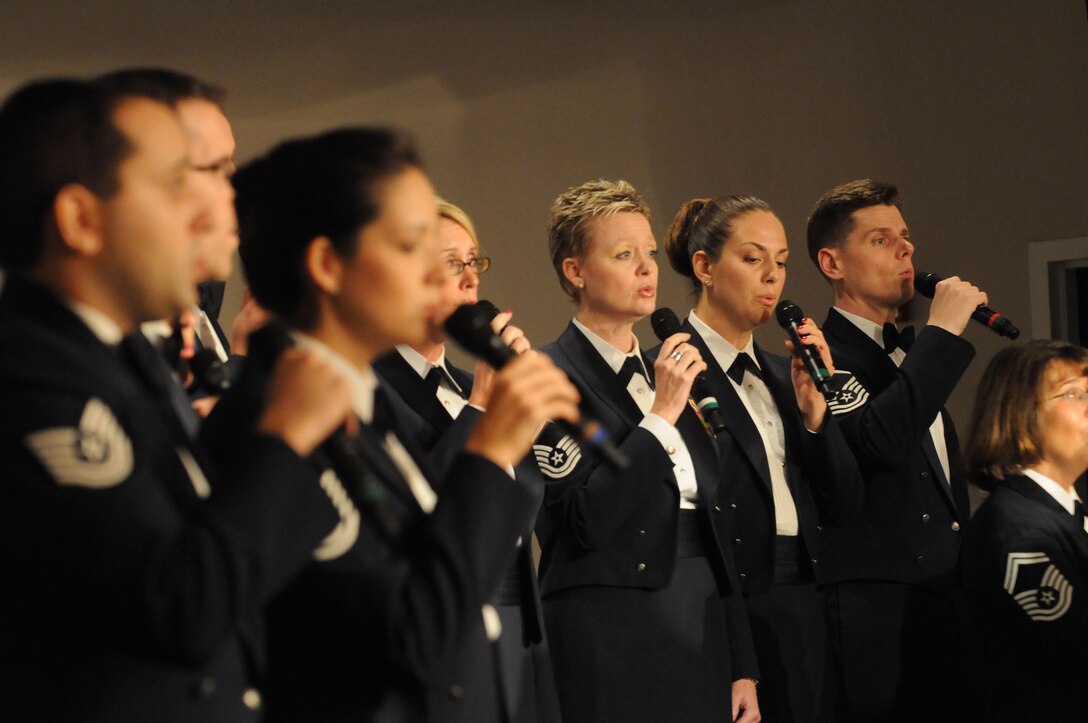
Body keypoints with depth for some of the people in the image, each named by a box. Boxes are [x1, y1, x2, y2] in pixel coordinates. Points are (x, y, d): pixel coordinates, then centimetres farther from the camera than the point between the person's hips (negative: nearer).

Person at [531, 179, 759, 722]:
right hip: (609, 633, -6)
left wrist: (743, 669, 13)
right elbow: (585, 523, -17)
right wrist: (661, 416, -17)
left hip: (702, 631, 7)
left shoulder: (666, 373, 15)